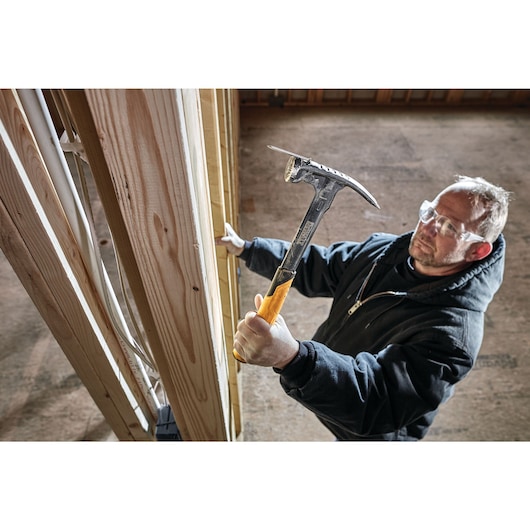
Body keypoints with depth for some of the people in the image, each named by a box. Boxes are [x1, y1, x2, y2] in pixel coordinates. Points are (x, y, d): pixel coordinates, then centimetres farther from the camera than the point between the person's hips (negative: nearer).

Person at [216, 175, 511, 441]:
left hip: (372, 433, -6)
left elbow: (377, 394, -48)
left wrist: (293, 357, -67)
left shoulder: (454, 332, -38)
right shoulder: (385, 250, -15)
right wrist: (245, 248, -7)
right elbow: (317, 268, -3)